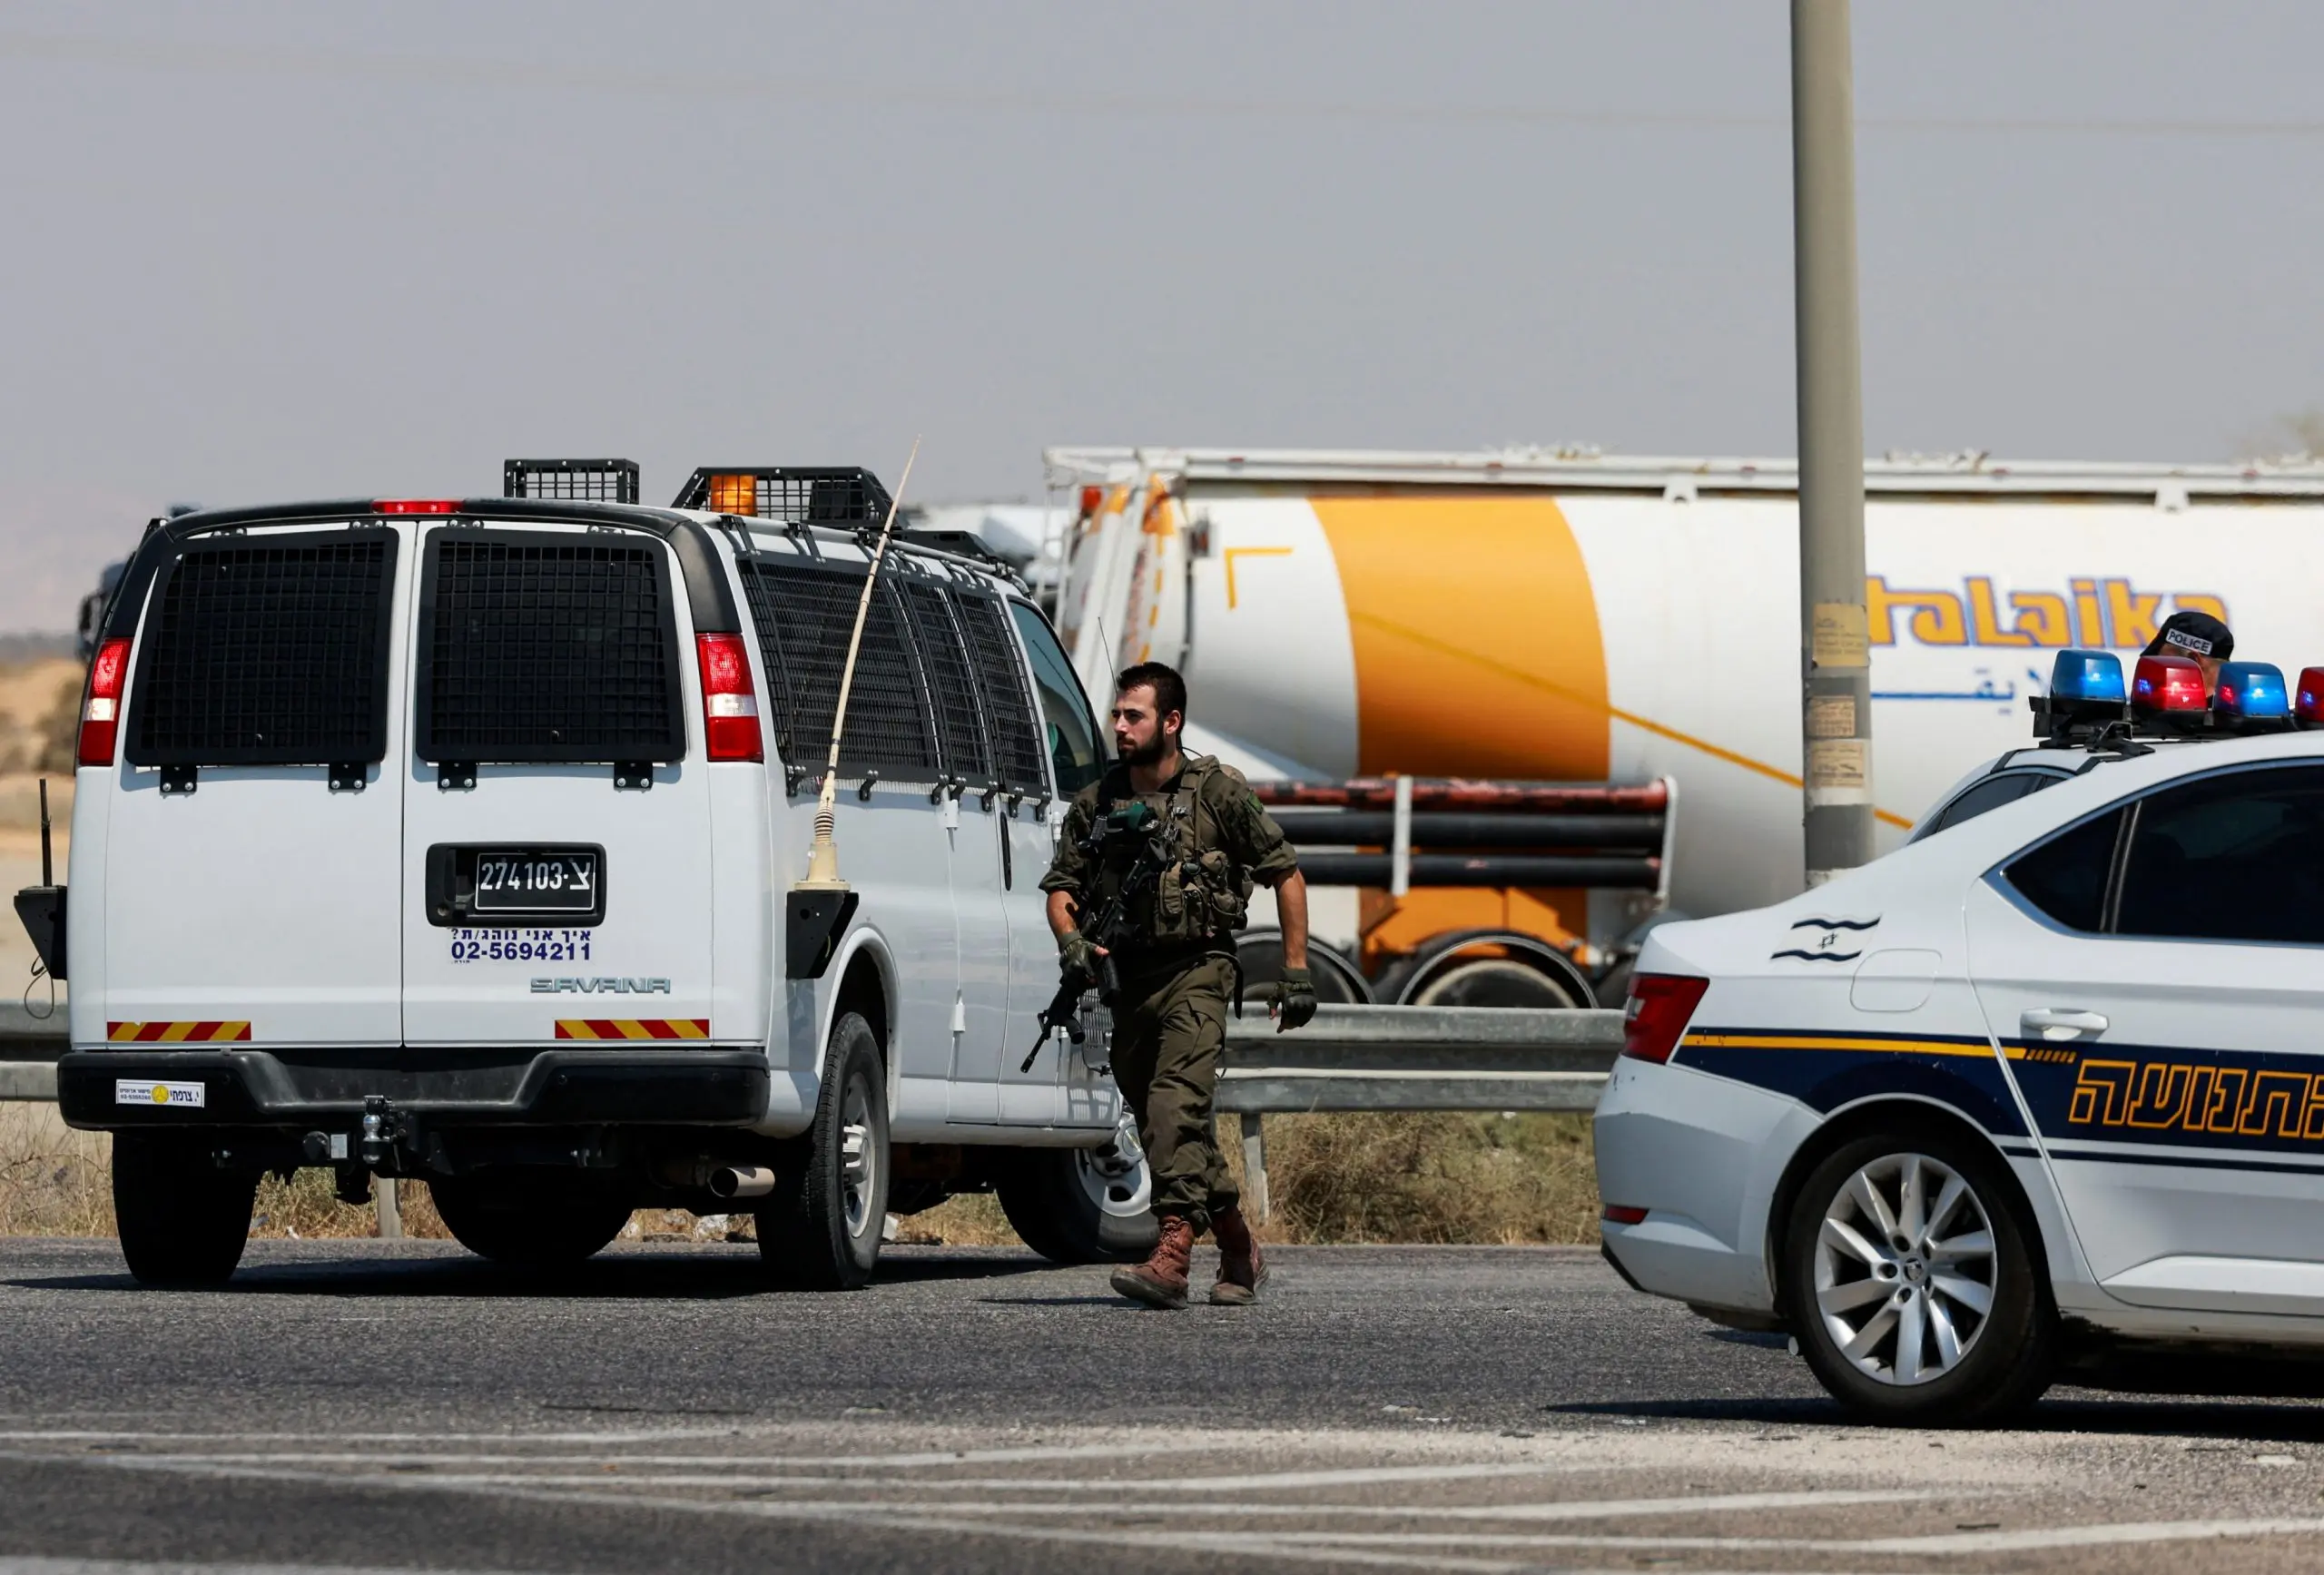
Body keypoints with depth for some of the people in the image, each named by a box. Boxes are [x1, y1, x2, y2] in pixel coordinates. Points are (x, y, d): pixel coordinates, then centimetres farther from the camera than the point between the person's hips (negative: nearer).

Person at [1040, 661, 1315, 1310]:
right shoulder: (1096, 801, 7)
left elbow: (1286, 874, 2)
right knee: (1156, 1120, 11)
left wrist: (1296, 972, -1)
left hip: (1196, 970, -6)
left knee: (1177, 1102, -23)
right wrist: (1070, 940, -9)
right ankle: (1239, 1250, 28)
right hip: (1128, 975, 6)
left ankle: (1172, 1253, -34)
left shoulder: (1219, 791, -5)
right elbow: (1061, 885, 13)